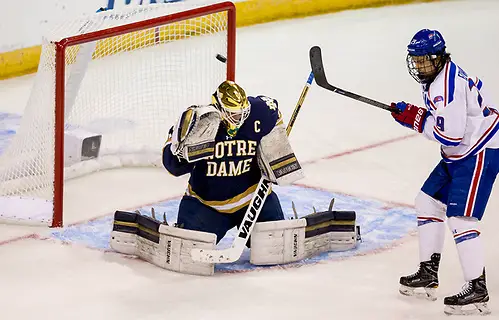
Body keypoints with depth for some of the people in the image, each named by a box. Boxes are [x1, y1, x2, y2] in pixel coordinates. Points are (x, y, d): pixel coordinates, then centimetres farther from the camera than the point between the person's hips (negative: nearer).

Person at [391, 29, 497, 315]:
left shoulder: (448, 85, -25)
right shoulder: (436, 77, 9)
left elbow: (451, 134, -28)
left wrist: (417, 119, -16)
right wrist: (411, 114, 0)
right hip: (460, 152, 11)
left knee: (459, 217, -16)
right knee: (428, 202, 15)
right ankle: (428, 275, 23)